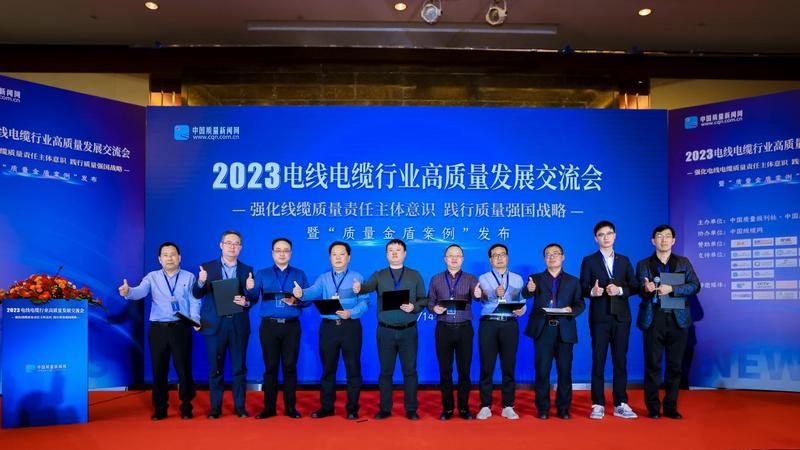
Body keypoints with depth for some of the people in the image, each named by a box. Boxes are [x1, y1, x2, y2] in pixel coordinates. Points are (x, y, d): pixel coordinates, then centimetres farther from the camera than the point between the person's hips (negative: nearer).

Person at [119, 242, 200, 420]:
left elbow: (195, 301, 0)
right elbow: (140, 292, -8)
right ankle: (160, 409, 19)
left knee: (184, 368, 2)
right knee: (159, 370, 7)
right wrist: (127, 292, -31)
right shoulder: (152, 277, 9)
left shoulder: (189, 277, 7)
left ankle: (186, 407, 15)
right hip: (158, 329, 1)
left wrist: (195, 320, -16)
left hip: (181, 328, -1)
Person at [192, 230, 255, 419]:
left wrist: (246, 302, -18)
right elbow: (197, 294, -4)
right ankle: (215, 407, 15)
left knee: (239, 367, 5)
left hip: (239, 324, 1)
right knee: (215, 368, 5)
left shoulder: (247, 270, 7)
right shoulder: (207, 267, 4)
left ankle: (240, 406, 14)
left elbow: (254, 298, 4)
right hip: (215, 324, -1)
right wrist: (200, 282, -25)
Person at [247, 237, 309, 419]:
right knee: (270, 367, 4)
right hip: (269, 325, 0)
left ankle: (290, 407, 10)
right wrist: (249, 289, -28)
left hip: (291, 326, 0)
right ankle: (269, 407, 12)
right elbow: (253, 295, -7)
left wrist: (296, 301, -17)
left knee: (290, 366, 2)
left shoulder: (299, 274, 10)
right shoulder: (262, 274, 9)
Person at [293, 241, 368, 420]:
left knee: (353, 368, 2)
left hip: (351, 326, -2)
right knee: (328, 368, 9)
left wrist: (351, 313, -23)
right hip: (328, 327, 2)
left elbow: (365, 302, -6)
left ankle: (352, 408, 13)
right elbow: (313, 292, -11)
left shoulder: (357, 278, 3)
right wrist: (301, 293, -33)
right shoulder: (323, 278, 9)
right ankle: (326, 407, 20)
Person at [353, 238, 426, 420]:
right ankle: (385, 408, 16)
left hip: (408, 330, 0)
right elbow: (368, 286, -14)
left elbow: (423, 299, 6)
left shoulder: (415, 275, 8)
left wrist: (414, 307, -14)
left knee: (410, 370, 3)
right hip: (385, 331, 0)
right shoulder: (379, 275, 6)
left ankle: (411, 409, 13)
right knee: (385, 370, 6)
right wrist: (359, 288, -37)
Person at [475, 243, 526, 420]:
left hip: (510, 324, 2)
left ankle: (508, 407, 14)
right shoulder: (483, 278, 6)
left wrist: (521, 310, -15)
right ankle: (485, 406, 9)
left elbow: (522, 302, 9)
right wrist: (495, 294, -36)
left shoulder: (517, 279, 15)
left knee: (509, 366, 4)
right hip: (488, 324, -2)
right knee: (486, 366, 1)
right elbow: (485, 298, -13)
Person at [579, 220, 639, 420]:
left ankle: (620, 404, 14)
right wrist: (592, 291, -22)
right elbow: (582, 289, -1)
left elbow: (634, 287, 6)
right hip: (599, 317, -2)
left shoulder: (624, 261, 13)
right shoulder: (589, 261, 5)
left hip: (621, 317, 2)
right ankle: (598, 404, 7)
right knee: (598, 361, 1)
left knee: (620, 360, 5)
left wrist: (620, 290, -12)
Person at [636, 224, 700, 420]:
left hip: (678, 320, 2)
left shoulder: (683, 262, 12)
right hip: (653, 320, -1)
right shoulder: (644, 264, 8)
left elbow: (695, 286, -1)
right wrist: (646, 289, -26)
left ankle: (671, 407, 15)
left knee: (675, 365, 5)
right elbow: (641, 290, -3)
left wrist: (671, 289, -15)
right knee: (653, 364, 0)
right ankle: (653, 407, 8)